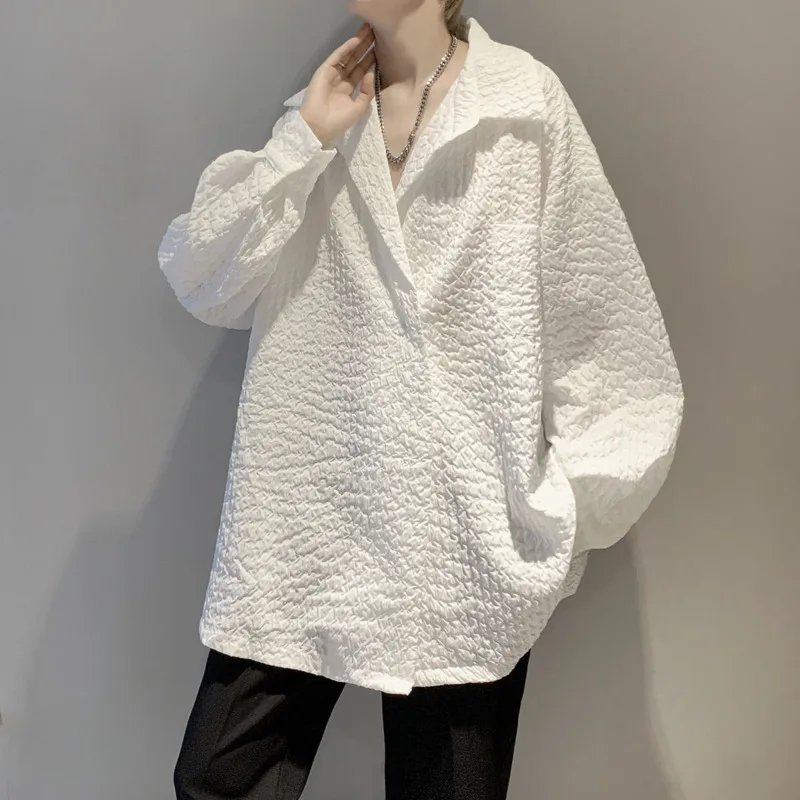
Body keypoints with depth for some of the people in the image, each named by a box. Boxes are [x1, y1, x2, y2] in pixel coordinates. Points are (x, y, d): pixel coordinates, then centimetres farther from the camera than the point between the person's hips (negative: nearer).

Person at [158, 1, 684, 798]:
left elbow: (596, 316, -2)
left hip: (462, 531, -3)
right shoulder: (317, 116, 10)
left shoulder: (525, 103, -2)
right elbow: (202, 283, 1)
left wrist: (566, 507, -3)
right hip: (303, 513, 4)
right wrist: (305, 137, -6)